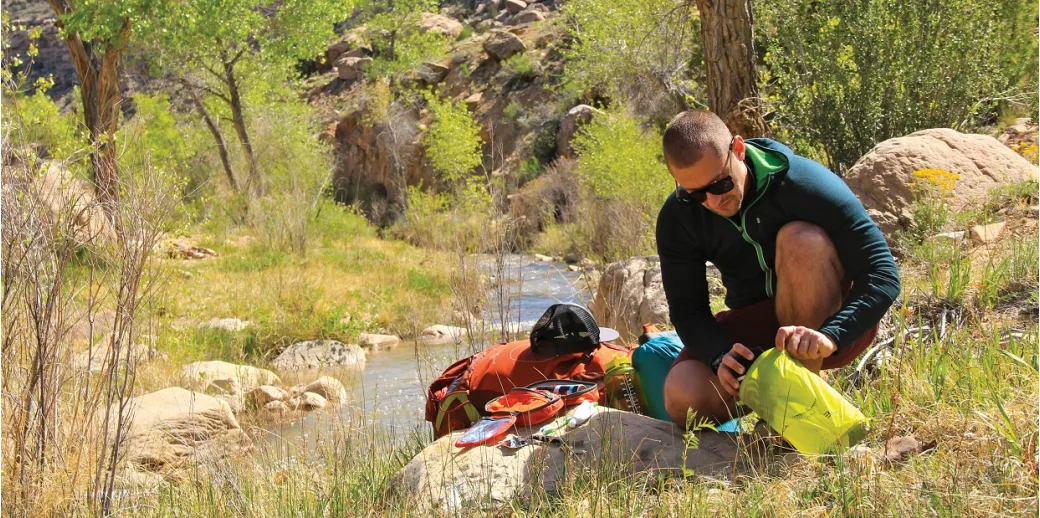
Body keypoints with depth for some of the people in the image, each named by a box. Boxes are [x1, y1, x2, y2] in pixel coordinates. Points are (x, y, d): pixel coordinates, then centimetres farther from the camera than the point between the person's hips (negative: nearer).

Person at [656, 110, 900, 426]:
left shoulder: (804, 183, -25)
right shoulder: (677, 218, -12)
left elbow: (883, 276, -27)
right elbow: (687, 309, -11)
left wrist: (829, 337, -43)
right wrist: (720, 356, -33)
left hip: (835, 325, -3)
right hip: (754, 324, 3)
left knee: (802, 240, -34)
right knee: (683, 399, -26)